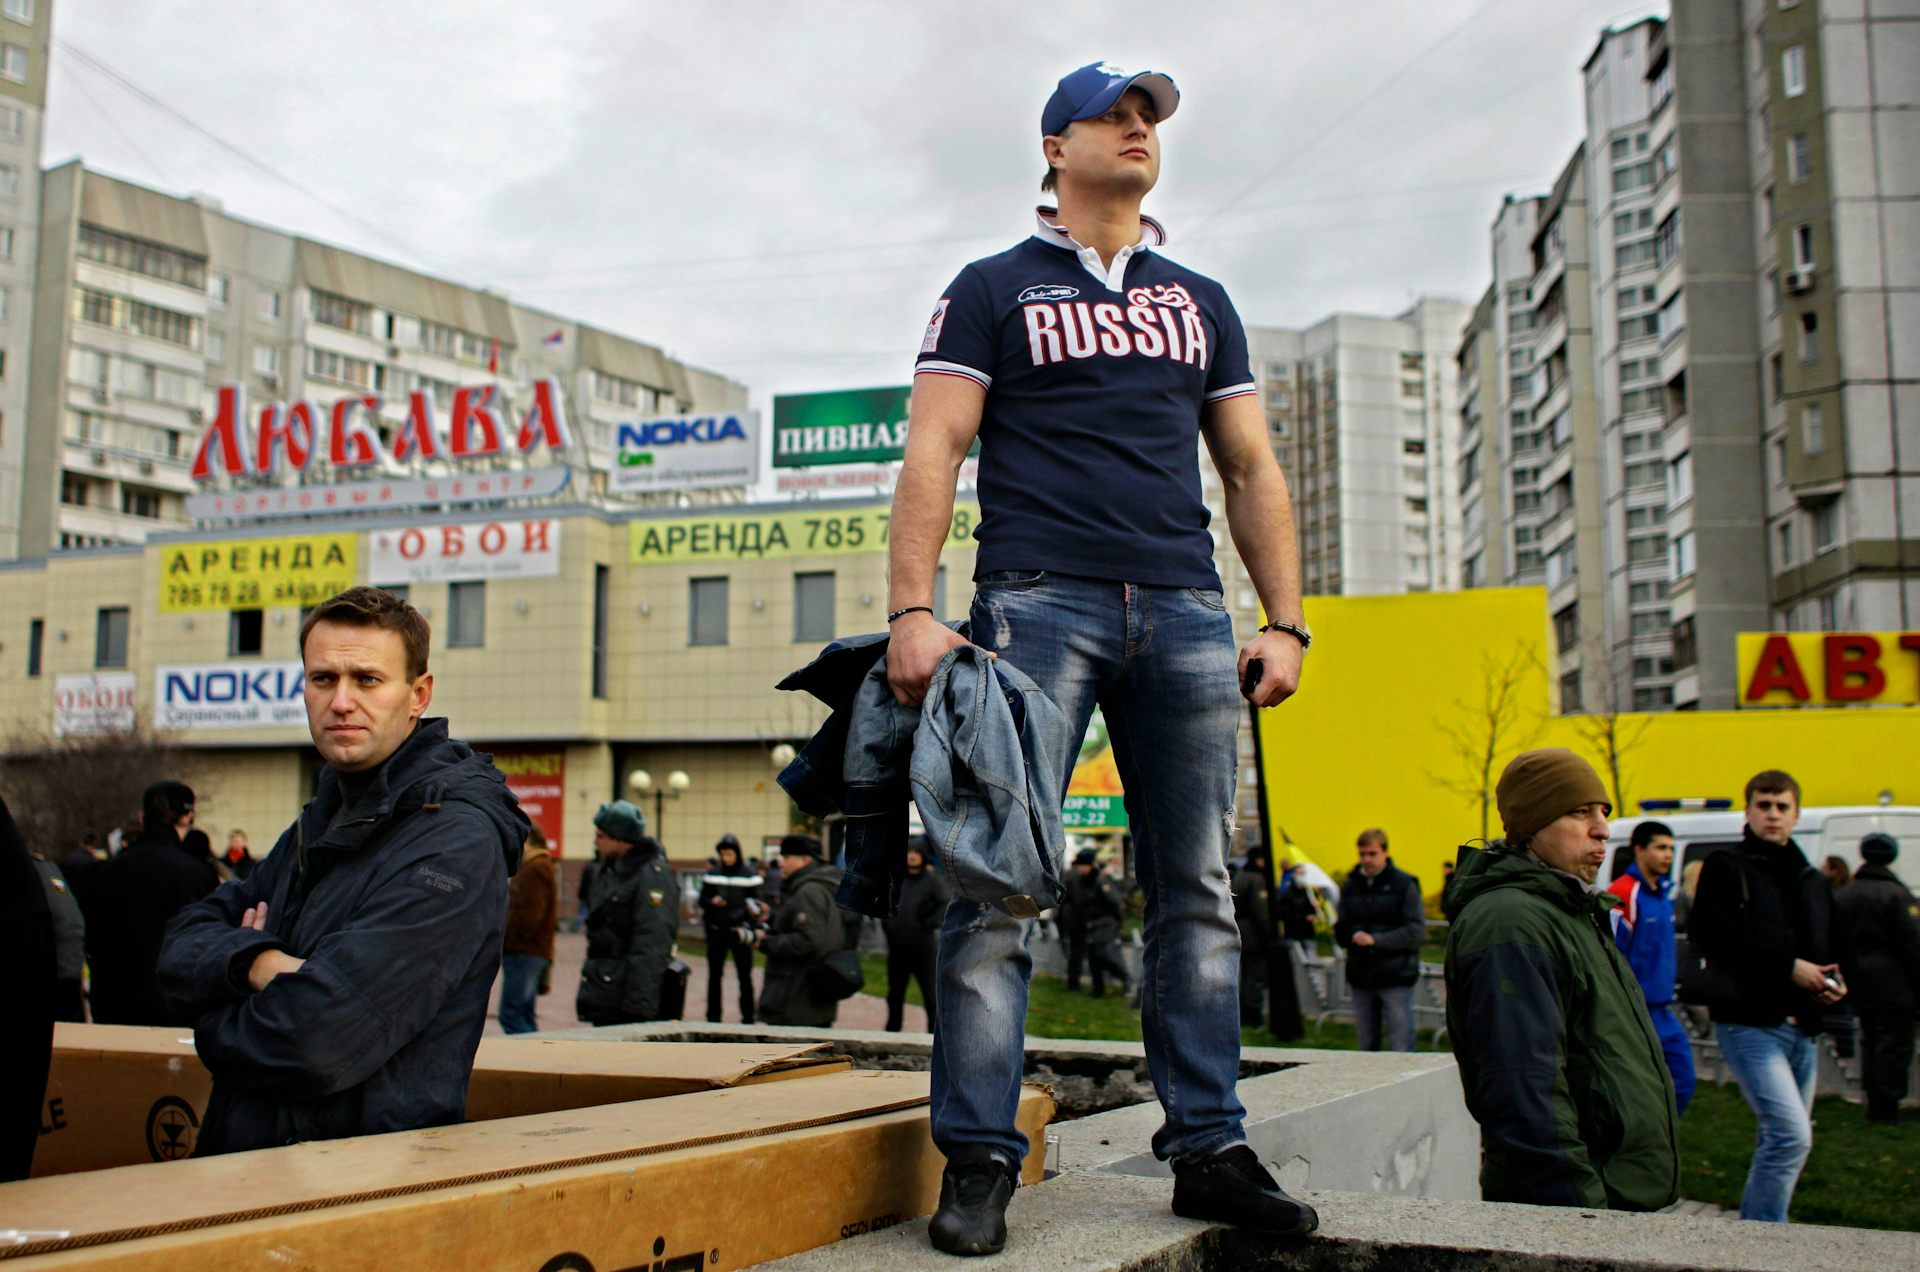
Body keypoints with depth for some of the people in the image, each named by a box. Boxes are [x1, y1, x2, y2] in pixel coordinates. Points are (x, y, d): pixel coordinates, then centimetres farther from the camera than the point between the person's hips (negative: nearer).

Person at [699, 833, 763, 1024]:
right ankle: (713, 1017, 15)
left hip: (740, 932, -3)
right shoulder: (713, 874, 7)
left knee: (745, 976, -1)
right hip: (716, 931, 3)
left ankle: (748, 1017, 6)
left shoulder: (749, 874, 0)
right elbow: (702, 899, 11)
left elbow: (757, 902, 1)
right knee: (714, 975, 7)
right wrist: (712, 902, -13)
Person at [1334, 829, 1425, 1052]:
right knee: (1367, 1046, 12)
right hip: (1360, 976, 5)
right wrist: (1352, 937, -13)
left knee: (1400, 1048, -4)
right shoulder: (1350, 886, 11)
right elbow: (1340, 932, 11)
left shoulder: (1404, 885, -2)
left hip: (1395, 977, -4)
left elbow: (1416, 932, -9)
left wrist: (1375, 940, -16)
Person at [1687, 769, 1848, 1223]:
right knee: (1791, 1134, -18)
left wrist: (1834, 980, 2)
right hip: (1751, 1024, -7)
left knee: (1780, 1139, 11)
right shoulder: (1727, 867, 0)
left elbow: (1835, 948, 25)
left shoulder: (1813, 882, 20)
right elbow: (1711, 936, -13)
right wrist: (1788, 966, -16)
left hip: (1802, 1028, 7)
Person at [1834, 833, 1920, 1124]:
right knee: (1894, 1045, -2)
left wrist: (1845, 979, 18)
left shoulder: (1843, 896, 10)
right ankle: (1886, 1106, -3)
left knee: (1870, 1042, 15)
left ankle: (1873, 1101, 18)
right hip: (1892, 985, -6)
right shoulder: (1896, 895, -12)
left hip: (1860, 986, 6)